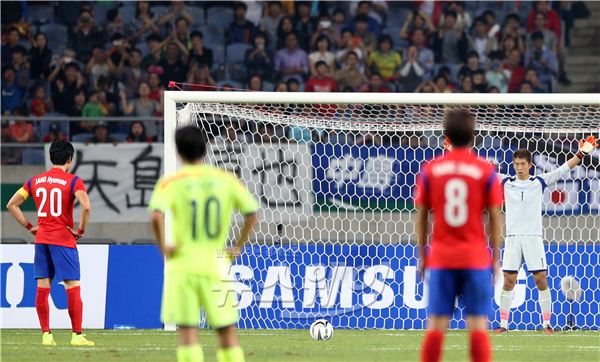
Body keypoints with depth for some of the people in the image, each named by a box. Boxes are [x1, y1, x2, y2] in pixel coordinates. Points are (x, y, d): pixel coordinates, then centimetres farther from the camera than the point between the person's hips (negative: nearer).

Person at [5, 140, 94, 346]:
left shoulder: (35, 181, 8)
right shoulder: (73, 181, -7)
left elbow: (12, 205, 9)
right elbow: (86, 207, -23)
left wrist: (29, 227, 11)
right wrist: (80, 230, -10)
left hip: (41, 239, 5)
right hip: (64, 240, -5)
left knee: (42, 288, 7)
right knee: (73, 288, -1)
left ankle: (46, 335, 6)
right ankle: (77, 335, -3)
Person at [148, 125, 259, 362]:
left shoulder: (171, 183, -4)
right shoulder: (226, 180, 3)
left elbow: (156, 216, -20)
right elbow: (252, 213, -2)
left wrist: (163, 247, -8)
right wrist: (238, 248, 7)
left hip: (183, 265, -2)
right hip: (216, 265, 2)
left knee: (188, 331, 0)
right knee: (228, 332, 9)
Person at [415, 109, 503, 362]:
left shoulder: (430, 170, 2)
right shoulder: (486, 171, -2)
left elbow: (421, 216, 6)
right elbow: (495, 217, 0)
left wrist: (422, 255, 14)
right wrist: (495, 256, 8)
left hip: (440, 258, 1)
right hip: (476, 259, -1)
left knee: (435, 326, 3)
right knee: (478, 325, 0)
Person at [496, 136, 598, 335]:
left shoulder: (540, 182, 5)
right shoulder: (506, 183, 6)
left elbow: (562, 170, 1)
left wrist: (580, 154, -8)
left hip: (533, 237, -1)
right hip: (513, 237, 1)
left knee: (541, 280, -4)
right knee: (508, 281, -1)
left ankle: (546, 323, 4)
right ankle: (503, 324, 3)